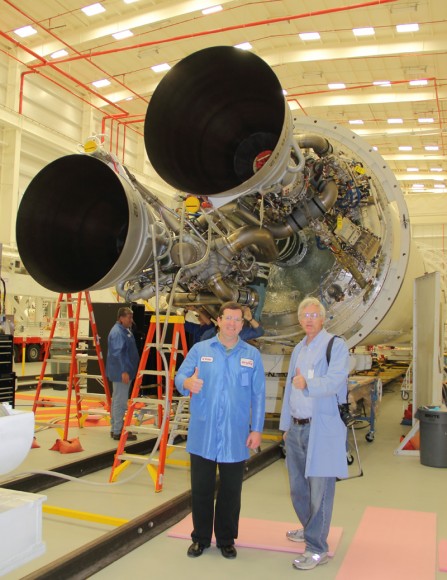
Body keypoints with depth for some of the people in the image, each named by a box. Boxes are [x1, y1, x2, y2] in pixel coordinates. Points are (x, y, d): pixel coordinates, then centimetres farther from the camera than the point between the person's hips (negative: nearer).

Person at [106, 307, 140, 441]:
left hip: (125, 372, 11)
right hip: (121, 373, -11)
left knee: (118, 401, 16)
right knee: (120, 402, -5)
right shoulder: (117, 332, -18)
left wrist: (128, 371, 25)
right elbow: (118, 353, -25)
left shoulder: (125, 330, 14)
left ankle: (116, 429, 24)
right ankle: (117, 432, 2)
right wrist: (124, 371, -28)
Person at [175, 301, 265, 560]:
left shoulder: (252, 355, 4)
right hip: (203, 435, 0)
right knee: (201, 489, 11)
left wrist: (257, 429, -1)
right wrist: (188, 383, -28)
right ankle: (201, 538, 30)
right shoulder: (200, 349, 3)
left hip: (236, 437, 0)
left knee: (231, 491, 11)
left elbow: (258, 395, 3)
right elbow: (179, 376, -4)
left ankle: (226, 539, 30)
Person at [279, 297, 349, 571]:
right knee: (298, 487, 17)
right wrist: (286, 424, 18)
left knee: (319, 489, -2)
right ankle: (310, 529, 38)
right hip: (296, 427, 7)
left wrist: (308, 383, -33)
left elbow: (335, 381, -20)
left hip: (322, 428, -7)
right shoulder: (298, 349, 17)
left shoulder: (336, 345, -6)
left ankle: (317, 549, 9)